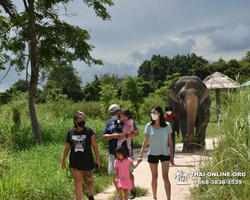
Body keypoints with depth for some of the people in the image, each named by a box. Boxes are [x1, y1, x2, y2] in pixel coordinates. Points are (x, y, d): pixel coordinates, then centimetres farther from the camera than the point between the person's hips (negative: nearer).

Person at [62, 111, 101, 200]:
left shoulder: (89, 131, -6)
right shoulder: (70, 132, -1)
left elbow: (94, 145, -3)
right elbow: (67, 147, 7)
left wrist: (98, 158, -3)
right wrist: (63, 160, 8)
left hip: (87, 161, -1)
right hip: (75, 162, 1)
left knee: (89, 181, 11)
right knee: (78, 183, 2)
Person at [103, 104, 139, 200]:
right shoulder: (109, 122, 13)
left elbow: (136, 133, -6)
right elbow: (104, 136, 8)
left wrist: (126, 136, -22)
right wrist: (113, 135, -11)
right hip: (113, 152, 4)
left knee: (128, 173, 1)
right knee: (115, 174, 6)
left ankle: (133, 190, 26)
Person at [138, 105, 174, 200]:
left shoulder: (167, 125, -6)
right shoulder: (149, 126, -4)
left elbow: (170, 141, 0)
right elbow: (145, 141, -1)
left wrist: (171, 155, 1)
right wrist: (140, 155, -6)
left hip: (165, 154, -1)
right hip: (152, 154, 2)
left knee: (165, 176, -11)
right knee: (154, 176, 12)